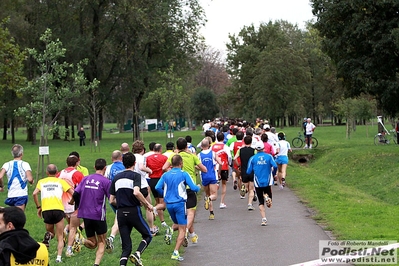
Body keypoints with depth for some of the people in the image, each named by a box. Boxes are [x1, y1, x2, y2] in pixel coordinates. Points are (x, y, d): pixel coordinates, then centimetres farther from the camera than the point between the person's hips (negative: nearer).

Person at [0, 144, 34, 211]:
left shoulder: (7, 165, 4)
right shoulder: (25, 164, -5)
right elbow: (30, 179, -16)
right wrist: (32, 181, 7)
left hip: (10, 195, 4)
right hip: (22, 195, -4)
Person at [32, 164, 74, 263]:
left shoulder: (41, 182, 17)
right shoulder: (60, 181, 13)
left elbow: (34, 193, 0)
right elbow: (72, 193, 2)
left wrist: (38, 207, 8)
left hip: (46, 210, 1)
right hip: (58, 209, -1)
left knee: (51, 232, 23)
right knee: (60, 237, 8)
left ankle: (48, 236, -13)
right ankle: (59, 257, -10)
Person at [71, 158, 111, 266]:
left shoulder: (86, 179, 8)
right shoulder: (106, 181, -5)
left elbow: (76, 194, 2)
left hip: (85, 215, 4)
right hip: (99, 216, -4)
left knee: (92, 244, 14)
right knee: (101, 243, 9)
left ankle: (86, 241, -19)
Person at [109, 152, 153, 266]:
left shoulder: (116, 177, 13)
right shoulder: (135, 175, -3)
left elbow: (112, 200, 13)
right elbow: (136, 192, -21)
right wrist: (147, 204, -8)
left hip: (121, 214, 5)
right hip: (134, 212, -5)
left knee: (126, 246, 8)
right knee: (148, 235, 14)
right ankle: (137, 254, -10)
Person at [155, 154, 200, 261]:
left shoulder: (165, 175, 5)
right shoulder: (184, 174, -7)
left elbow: (157, 188, -1)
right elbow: (194, 188, -11)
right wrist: (198, 188, 11)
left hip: (169, 204, 5)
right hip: (180, 203, -5)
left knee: (177, 224, 27)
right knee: (182, 229, 1)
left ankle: (170, 230, -7)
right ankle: (175, 252, -10)